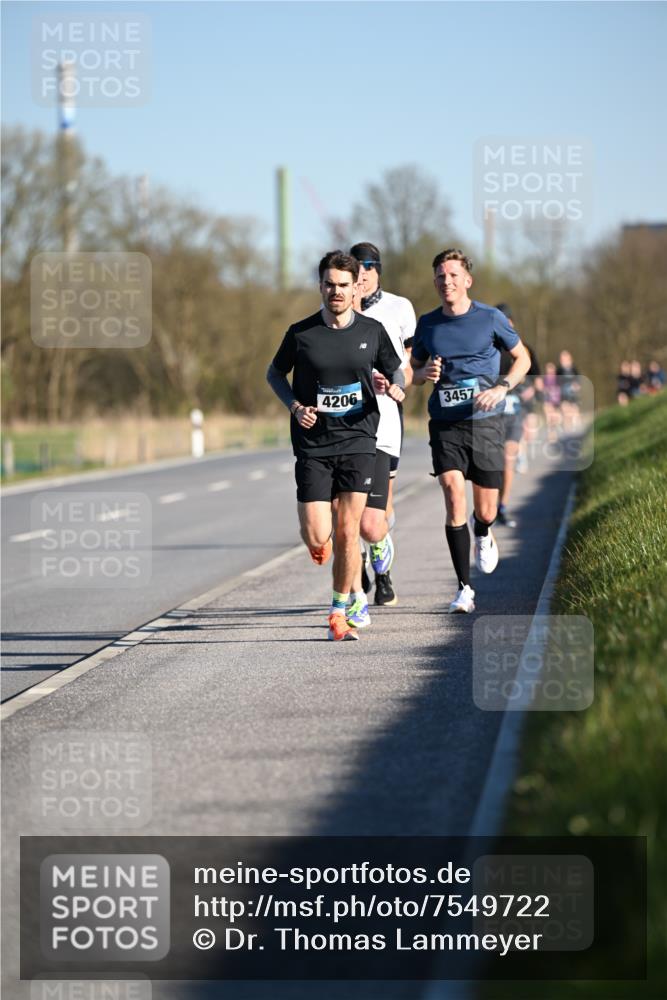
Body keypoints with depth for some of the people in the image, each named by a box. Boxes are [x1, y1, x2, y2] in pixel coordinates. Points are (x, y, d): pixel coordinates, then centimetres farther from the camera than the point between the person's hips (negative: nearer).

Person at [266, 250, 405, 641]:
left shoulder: (372, 330, 2)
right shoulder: (301, 333, -2)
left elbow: (395, 372, 15)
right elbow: (275, 373, 12)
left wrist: (397, 387, -9)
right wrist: (296, 407, -5)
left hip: (358, 441, 1)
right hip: (313, 446, -1)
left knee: (348, 531, -3)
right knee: (316, 537, -7)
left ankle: (339, 615, 10)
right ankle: (321, 542, 33)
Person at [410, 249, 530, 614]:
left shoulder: (490, 318, -2)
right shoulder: (427, 324, 4)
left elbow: (522, 358, 8)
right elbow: (411, 371, 17)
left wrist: (502, 388, -9)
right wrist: (425, 373, -7)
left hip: (484, 421, -1)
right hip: (445, 423, 1)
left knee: (485, 511, 4)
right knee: (454, 495, -17)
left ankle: (482, 534, 45)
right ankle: (464, 588, -11)